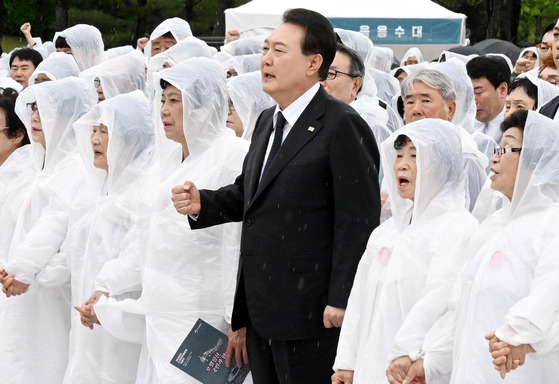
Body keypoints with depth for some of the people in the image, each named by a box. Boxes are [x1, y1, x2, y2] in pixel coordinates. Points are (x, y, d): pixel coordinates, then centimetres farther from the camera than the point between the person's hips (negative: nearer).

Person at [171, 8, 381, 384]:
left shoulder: (342, 125, -13)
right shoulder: (268, 121, 16)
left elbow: (357, 222, -17)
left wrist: (340, 301, -20)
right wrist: (203, 204, 5)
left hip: (309, 313, -9)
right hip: (262, 310, 9)